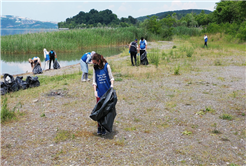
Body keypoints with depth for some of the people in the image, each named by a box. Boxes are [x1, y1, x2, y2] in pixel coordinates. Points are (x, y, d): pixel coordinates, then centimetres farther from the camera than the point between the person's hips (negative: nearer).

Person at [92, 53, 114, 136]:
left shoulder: (106, 66, -4)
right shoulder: (95, 68, 4)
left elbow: (111, 77, 2)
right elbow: (94, 81, 7)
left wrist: (112, 86, -14)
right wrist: (95, 91, -3)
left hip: (107, 92, -2)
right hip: (99, 92, 2)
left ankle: (104, 127, 13)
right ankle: (99, 127, 12)